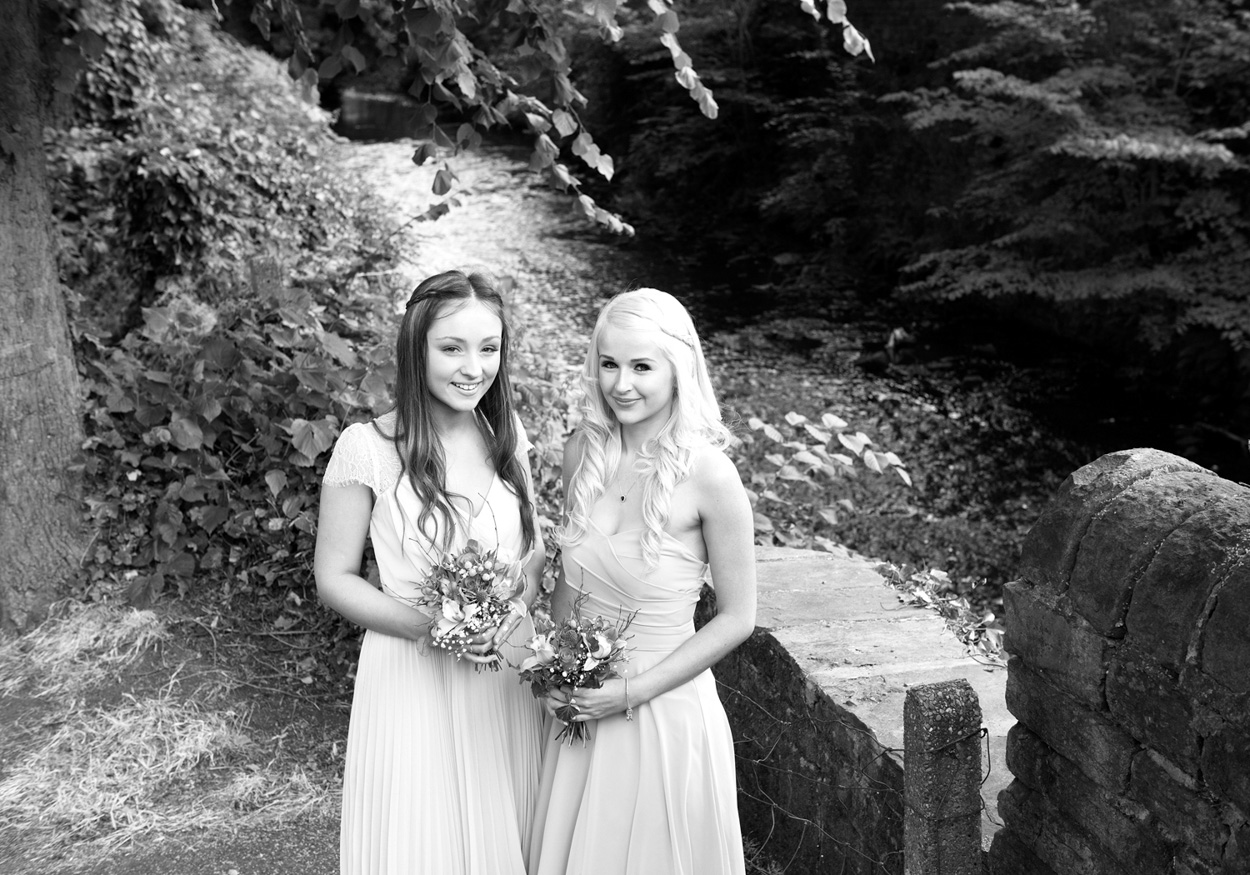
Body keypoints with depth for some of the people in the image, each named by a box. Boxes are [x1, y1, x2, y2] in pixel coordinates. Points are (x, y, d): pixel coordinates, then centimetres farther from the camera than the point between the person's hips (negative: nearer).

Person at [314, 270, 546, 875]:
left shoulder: (506, 435, 0)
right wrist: (433, 626, -20)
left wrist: (517, 609, -10)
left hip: (504, 670, 4)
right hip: (412, 676, -4)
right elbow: (334, 579, -8)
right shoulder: (366, 448, -15)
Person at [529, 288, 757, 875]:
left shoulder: (708, 475, -19)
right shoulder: (583, 451, -4)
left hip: (663, 710, -5)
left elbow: (736, 619, -12)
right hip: (577, 704, 5)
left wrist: (633, 690, -14)